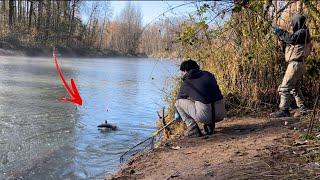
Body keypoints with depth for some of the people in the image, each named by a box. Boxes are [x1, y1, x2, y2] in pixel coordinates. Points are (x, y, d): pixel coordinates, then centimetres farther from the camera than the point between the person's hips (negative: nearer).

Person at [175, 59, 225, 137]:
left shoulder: (186, 83, 11)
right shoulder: (208, 74, 19)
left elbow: (179, 99, 28)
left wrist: (178, 115, 48)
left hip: (205, 114, -4)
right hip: (221, 113, 5)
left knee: (178, 102, 15)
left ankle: (193, 128, 4)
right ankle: (210, 124, 15)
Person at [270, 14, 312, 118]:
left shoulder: (303, 32, -9)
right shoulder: (300, 33, 21)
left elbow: (292, 39, -26)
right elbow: (289, 43, 19)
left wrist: (280, 32, -17)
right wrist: (280, 35, 7)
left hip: (295, 64, -10)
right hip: (297, 64, 10)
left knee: (285, 88, -12)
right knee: (295, 88, 16)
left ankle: (284, 110, -12)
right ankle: (302, 109, 20)